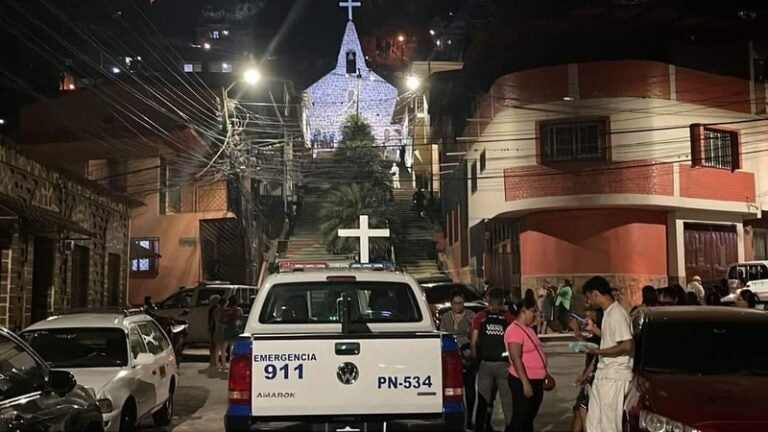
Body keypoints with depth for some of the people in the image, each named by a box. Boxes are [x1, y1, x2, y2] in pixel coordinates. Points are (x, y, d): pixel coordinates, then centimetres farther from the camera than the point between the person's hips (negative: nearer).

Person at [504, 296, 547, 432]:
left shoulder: (528, 329, 13)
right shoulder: (515, 330, -18)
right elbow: (516, 358, -24)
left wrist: (545, 374, 23)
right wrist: (525, 382, -27)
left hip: (536, 380, 10)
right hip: (523, 381, -10)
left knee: (529, 418, 16)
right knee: (520, 419, -6)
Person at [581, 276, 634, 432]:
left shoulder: (616, 313, -16)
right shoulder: (608, 312, 13)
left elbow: (627, 345, -23)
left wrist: (598, 351, -17)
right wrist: (594, 329, 20)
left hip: (614, 376, -10)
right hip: (603, 374, 10)